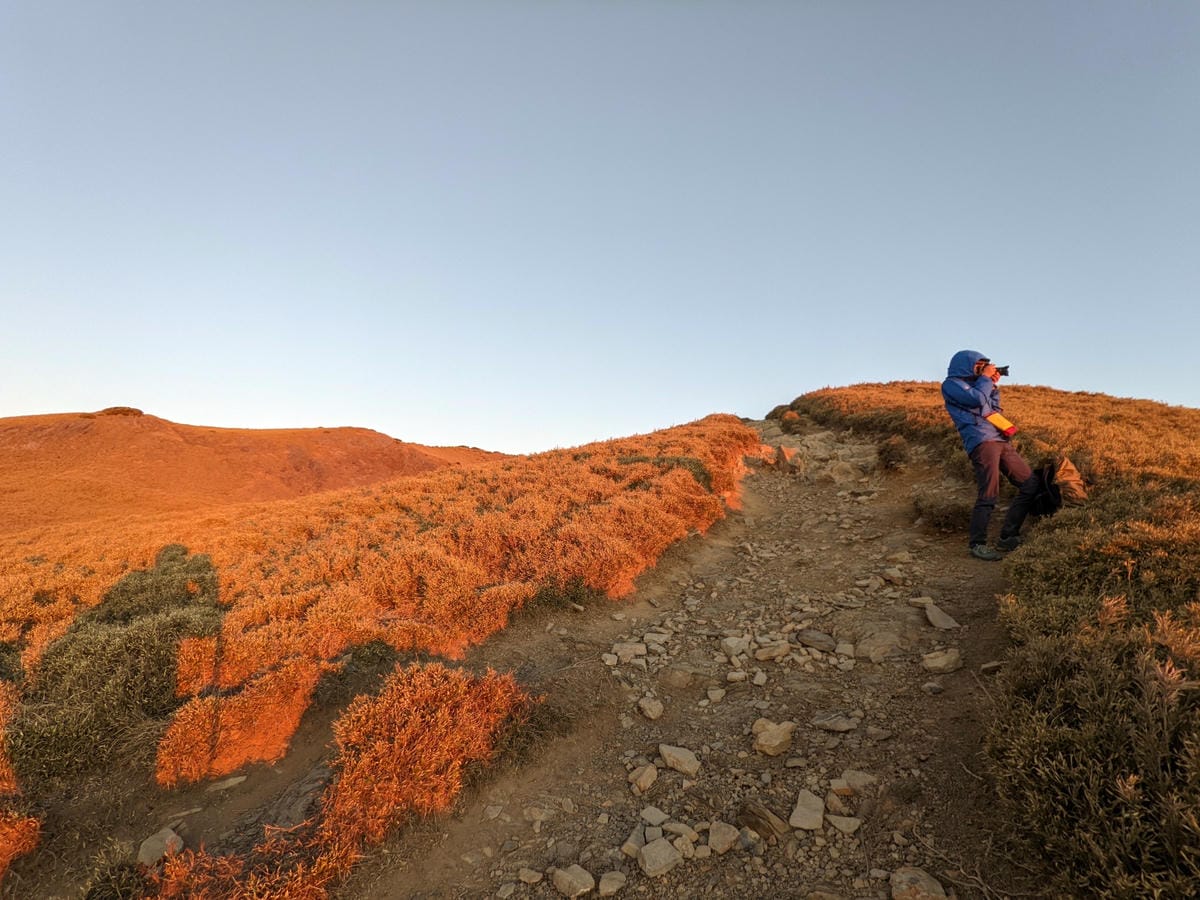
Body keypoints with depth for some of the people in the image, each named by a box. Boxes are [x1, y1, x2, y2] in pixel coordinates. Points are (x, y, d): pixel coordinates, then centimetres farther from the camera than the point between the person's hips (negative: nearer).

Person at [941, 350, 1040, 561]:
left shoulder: (973, 384, 29)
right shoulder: (951, 384, 3)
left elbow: (993, 408, 29)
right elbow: (977, 399, -11)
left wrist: (993, 385, 20)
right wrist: (986, 378, 4)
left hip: (1001, 441, 9)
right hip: (981, 442, -9)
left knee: (1031, 484, 7)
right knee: (989, 494, -15)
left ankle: (1007, 536, 11)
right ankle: (977, 544, -6)